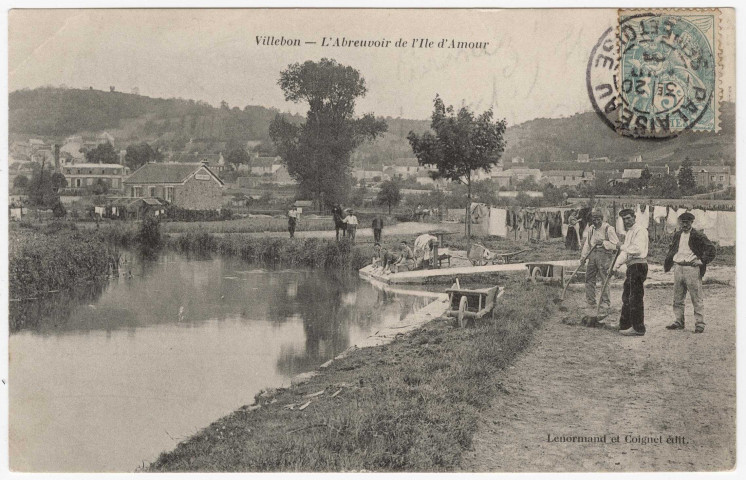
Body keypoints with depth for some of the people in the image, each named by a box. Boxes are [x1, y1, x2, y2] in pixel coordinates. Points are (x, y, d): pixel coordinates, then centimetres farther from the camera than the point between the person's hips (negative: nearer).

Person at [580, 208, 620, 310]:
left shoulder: (608, 229, -5)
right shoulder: (590, 229, 14)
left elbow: (616, 244, -7)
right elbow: (587, 243, 22)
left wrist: (603, 243, -15)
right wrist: (583, 256, 16)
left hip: (604, 255, -6)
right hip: (592, 254, 6)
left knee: (604, 279, -5)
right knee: (589, 278, 4)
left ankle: (605, 302, 2)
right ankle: (590, 302, 10)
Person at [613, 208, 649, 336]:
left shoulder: (639, 230, -10)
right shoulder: (629, 232, 21)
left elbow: (638, 249, -23)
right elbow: (625, 252, 22)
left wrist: (622, 247, -12)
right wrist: (615, 266, 13)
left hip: (638, 265, -11)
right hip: (631, 267, 11)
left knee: (636, 298, -8)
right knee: (627, 297, 16)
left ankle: (638, 328, -4)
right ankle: (625, 325, 25)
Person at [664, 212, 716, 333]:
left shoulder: (698, 236, -4)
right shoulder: (677, 235, 14)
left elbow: (711, 248, -6)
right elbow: (671, 250, 26)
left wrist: (701, 261, -9)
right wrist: (667, 264, 16)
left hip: (692, 268, -6)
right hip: (678, 268, 6)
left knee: (697, 299, -2)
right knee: (677, 299, 9)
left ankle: (699, 324, 2)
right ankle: (678, 322, 17)